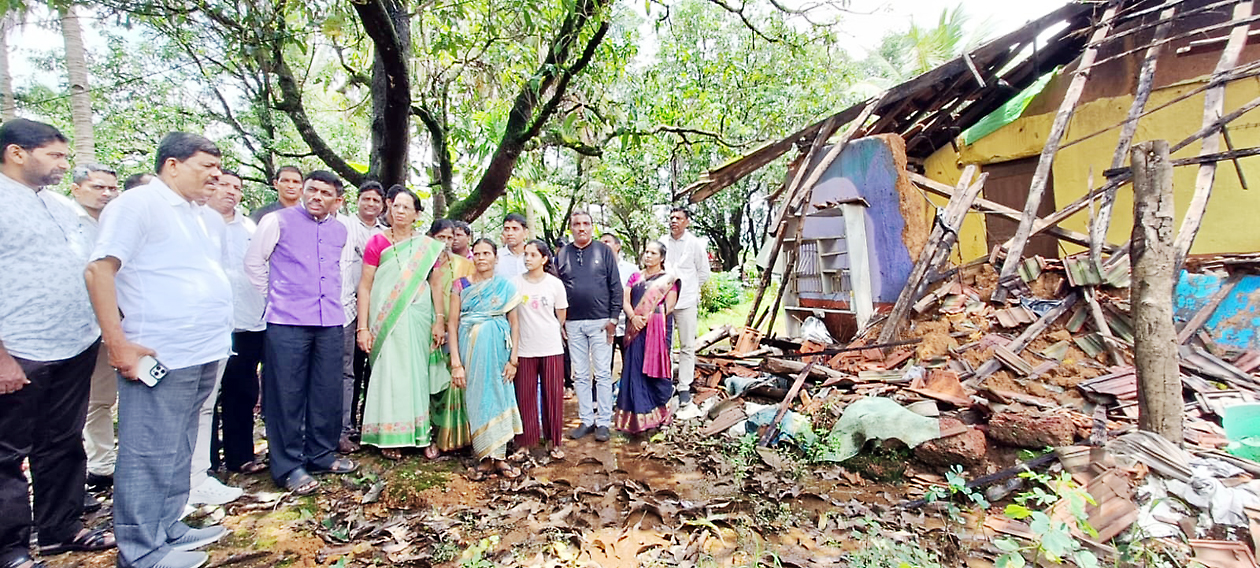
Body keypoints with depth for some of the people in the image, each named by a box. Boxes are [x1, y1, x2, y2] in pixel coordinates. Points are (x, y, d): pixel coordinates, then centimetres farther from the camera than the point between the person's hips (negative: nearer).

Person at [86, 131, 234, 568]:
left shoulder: (204, 217, 16)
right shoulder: (138, 204, -7)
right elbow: (99, 270, -13)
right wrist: (117, 342, -17)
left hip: (204, 354, 8)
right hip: (159, 356, -8)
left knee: (178, 452, 17)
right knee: (150, 455, 1)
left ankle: (168, 530, 30)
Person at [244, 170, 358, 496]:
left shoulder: (340, 231, 14)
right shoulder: (278, 222, 1)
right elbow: (254, 262, 5)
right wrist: (272, 299, 5)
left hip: (330, 322, 4)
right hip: (287, 322, -4)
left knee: (328, 392, 9)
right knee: (287, 394, 0)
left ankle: (321, 455, 24)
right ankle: (288, 466, 11)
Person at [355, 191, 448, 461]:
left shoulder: (428, 246, 7)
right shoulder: (377, 242, 2)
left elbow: (436, 284, 6)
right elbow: (365, 286, -1)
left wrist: (440, 320, -2)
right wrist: (363, 327, -6)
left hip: (418, 318, 1)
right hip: (387, 319, -1)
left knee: (418, 373, 6)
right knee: (388, 372, 2)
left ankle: (422, 434, 15)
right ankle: (389, 438, 14)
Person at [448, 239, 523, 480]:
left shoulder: (506, 287, 7)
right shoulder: (462, 284, 4)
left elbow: (514, 325, 5)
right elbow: (453, 323, 0)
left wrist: (513, 359, -4)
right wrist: (456, 362, -8)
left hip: (498, 347, 0)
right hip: (471, 347, 0)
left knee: (499, 395, 0)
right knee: (476, 398, 0)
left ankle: (499, 456, 10)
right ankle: (485, 458, 10)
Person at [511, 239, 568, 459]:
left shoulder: (555, 283, 0)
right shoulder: (516, 283, 0)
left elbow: (561, 316, 9)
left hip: (551, 347, 0)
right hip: (524, 348, 1)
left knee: (553, 395, 5)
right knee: (525, 396, 6)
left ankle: (555, 442, 18)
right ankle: (526, 441, 20)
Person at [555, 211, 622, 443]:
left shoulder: (603, 251, 2)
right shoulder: (561, 254, 8)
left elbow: (616, 286, 0)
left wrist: (613, 317, -6)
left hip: (600, 322, -2)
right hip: (573, 324, 3)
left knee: (603, 374, 2)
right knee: (580, 375, 9)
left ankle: (603, 422, 11)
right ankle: (586, 420, 20)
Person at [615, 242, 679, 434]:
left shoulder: (668, 279, 4)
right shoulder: (635, 277, 16)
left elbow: (669, 305, -5)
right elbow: (625, 300, 7)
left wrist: (648, 319, -14)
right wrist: (633, 317, -12)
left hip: (657, 329, -3)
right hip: (636, 330, 3)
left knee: (655, 367, -1)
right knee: (635, 369, 2)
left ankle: (658, 413, 13)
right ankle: (638, 415, 11)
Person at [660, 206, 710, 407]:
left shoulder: (694, 243, -1)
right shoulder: (662, 242, 5)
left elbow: (704, 272, 8)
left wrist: (689, 288, 10)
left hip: (686, 302, -2)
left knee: (687, 347, 3)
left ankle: (684, 388, 12)